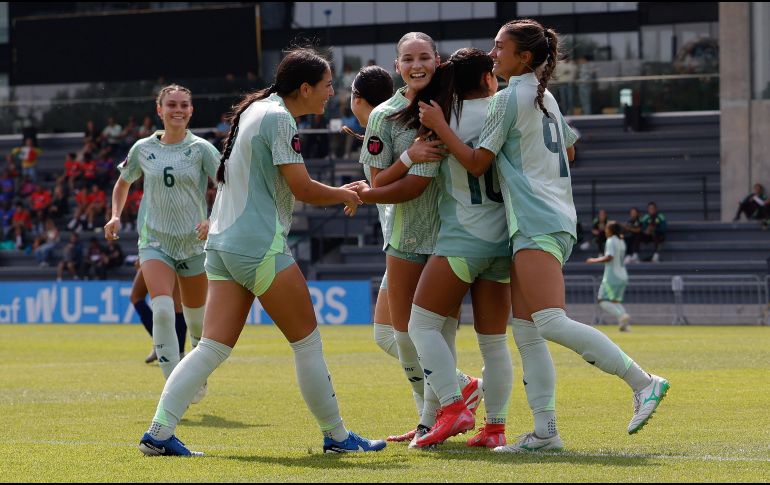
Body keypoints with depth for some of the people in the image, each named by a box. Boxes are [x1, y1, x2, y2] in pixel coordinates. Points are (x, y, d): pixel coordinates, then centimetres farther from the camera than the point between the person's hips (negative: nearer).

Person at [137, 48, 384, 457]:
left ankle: (158, 433, -6)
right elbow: (303, 189, -14)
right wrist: (345, 195, 3)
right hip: (259, 244, -9)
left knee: (213, 347, 3)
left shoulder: (255, 110, 17)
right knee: (307, 341, 2)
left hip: (222, 242, 9)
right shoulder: (279, 119, -12)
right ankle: (336, 436, 10)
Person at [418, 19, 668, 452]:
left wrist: (439, 126, 3)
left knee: (550, 322, -20)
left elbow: (476, 160, -4)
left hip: (537, 223, -10)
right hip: (554, 219, 10)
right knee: (526, 332, 5)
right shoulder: (545, 98, 19)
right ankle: (546, 431, -1)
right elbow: (569, 143, 35)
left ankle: (643, 382, -21)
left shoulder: (510, 98, -7)